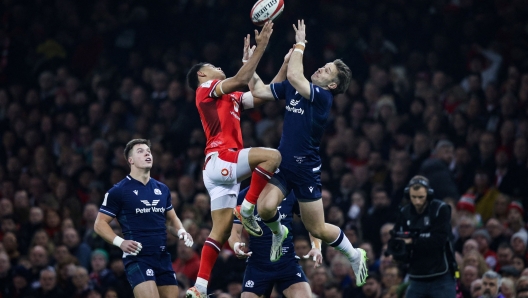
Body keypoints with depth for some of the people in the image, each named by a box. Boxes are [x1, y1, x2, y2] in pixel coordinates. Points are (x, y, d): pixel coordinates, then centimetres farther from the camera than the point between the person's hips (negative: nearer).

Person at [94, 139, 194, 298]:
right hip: (137, 257, -6)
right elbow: (100, 224, -1)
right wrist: (120, 242, -17)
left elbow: (171, 219, 27)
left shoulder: (162, 189, 14)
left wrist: (181, 232, 4)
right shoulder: (118, 191, -3)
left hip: (163, 257, 6)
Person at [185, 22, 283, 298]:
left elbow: (258, 95, 27)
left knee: (221, 231, 3)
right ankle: (247, 209, -18)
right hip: (220, 159, -9)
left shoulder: (230, 97, 27)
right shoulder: (206, 89, 2)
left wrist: (249, 61, 26)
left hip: (223, 169, 9)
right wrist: (260, 48, -12)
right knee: (271, 156, -26)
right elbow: (240, 81, -14)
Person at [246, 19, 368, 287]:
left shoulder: (323, 96, -17)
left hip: (306, 168, -5)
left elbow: (294, 76, -31)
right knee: (266, 207, -23)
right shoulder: (291, 88, 3)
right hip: (282, 162, 5)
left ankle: (354, 255, 31)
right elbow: (259, 91, 5)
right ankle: (278, 232, 13)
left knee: (317, 229, 4)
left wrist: (300, 44, -21)